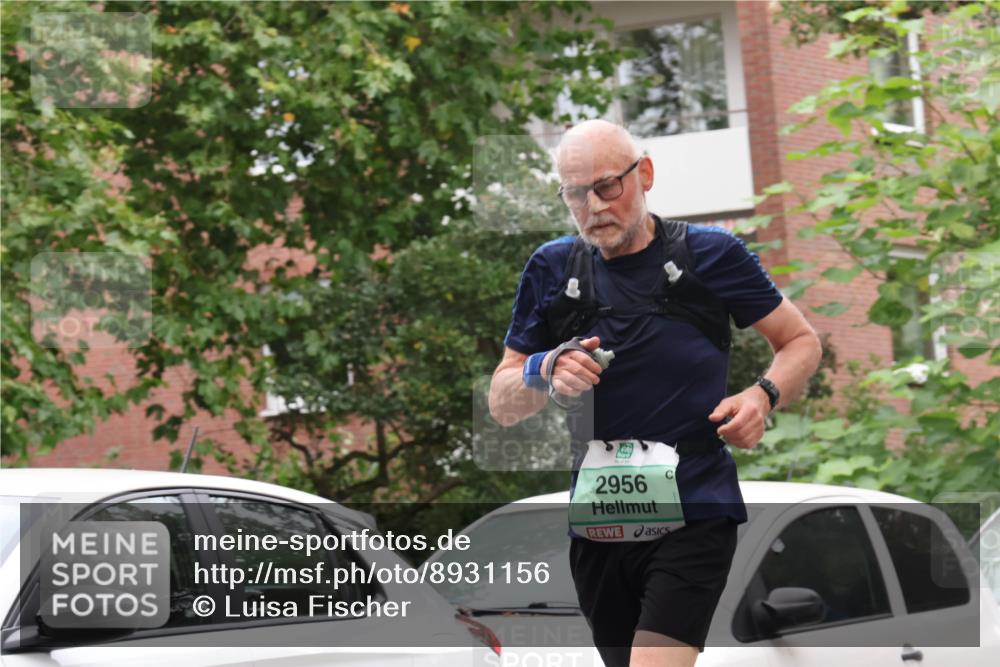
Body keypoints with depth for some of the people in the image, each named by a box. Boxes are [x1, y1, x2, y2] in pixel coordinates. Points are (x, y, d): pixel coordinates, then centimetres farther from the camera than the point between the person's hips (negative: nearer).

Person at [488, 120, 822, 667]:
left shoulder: (710, 254, -2)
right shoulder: (552, 269, 4)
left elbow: (802, 341, 9)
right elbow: (501, 405, 7)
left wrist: (763, 396, -12)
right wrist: (544, 371, -15)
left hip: (695, 515, -4)